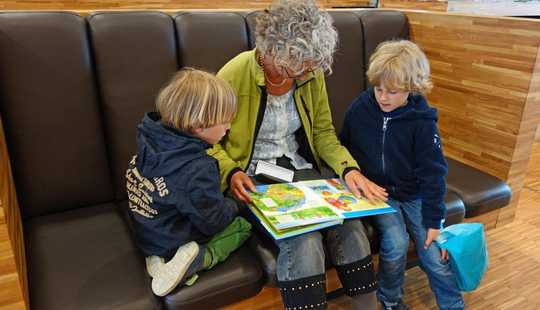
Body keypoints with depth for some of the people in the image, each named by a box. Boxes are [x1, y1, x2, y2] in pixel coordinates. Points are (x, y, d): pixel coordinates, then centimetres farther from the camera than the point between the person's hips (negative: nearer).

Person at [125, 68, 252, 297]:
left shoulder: (152, 140, -10)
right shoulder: (197, 170, -33)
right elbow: (213, 221, -22)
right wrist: (233, 206, -1)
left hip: (149, 233, 7)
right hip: (177, 241, -7)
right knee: (244, 224, 6)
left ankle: (159, 256, 3)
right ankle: (197, 259, -13)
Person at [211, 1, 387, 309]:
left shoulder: (312, 75, -2)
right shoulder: (234, 75, -15)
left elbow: (323, 132, 7)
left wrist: (349, 168, -9)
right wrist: (231, 173, -22)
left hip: (302, 168, 4)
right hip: (255, 178, -4)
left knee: (350, 224, -20)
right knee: (303, 239, -29)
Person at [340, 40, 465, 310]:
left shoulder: (422, 121, -11)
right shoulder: (359, 108, -7)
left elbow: (432, 173, -8)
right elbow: (344, 149, 8)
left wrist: (434, 221, -8)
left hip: (413, 194, 0)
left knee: (435, 255, -9)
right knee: (396, 242, -21)